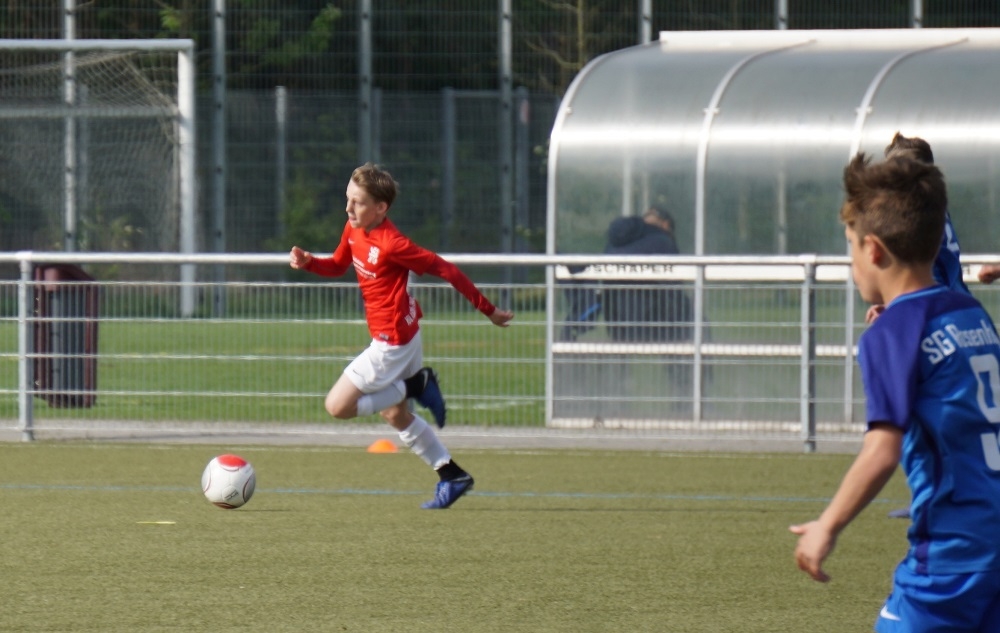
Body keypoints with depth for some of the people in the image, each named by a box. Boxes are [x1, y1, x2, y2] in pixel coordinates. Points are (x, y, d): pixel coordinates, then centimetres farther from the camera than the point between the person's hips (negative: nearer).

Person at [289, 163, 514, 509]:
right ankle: (452, 476, 24)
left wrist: (488, 309, -14)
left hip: (392, 343, -9)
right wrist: (307, 262, -3)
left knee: (338, 406, -7)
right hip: (402, 337, 9)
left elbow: (445, 269, -19)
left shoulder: (391, 244, -24)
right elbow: (338, 265, 20)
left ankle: (416, 388, -1)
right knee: (396, 415, 20)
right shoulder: (353, 231, 2)